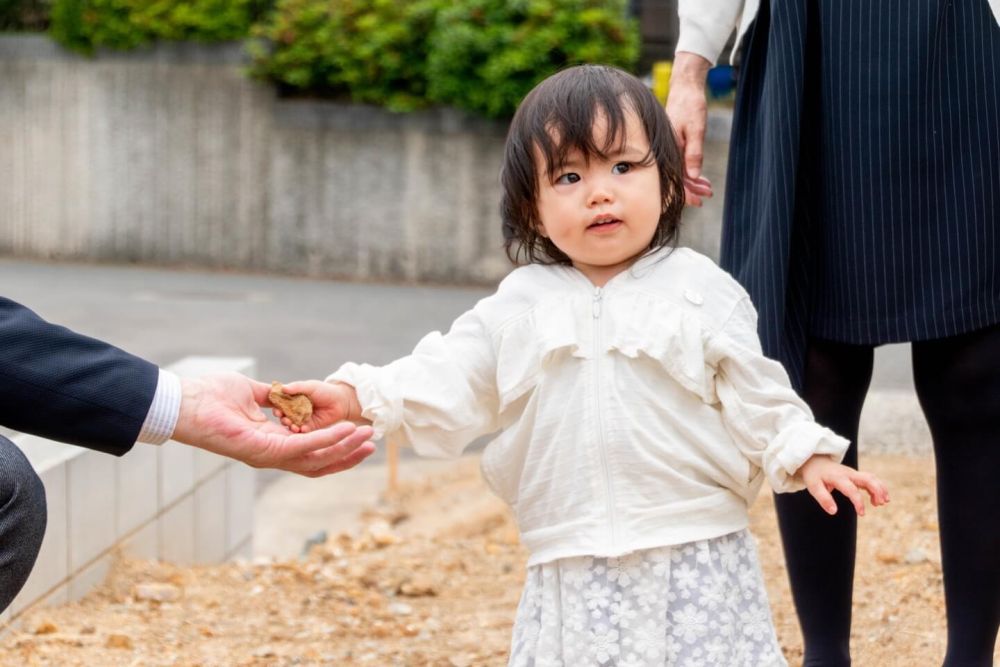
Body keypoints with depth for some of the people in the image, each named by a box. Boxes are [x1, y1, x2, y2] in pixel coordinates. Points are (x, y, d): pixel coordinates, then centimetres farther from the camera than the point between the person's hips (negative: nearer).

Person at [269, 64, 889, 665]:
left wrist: (805, 456, -8)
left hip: (695, 560, -2)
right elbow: (448, 381, 4)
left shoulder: (700, 290, 1)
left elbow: (755, 392, 3)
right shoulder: (520, 305, 7)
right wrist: (360, 397, -8)